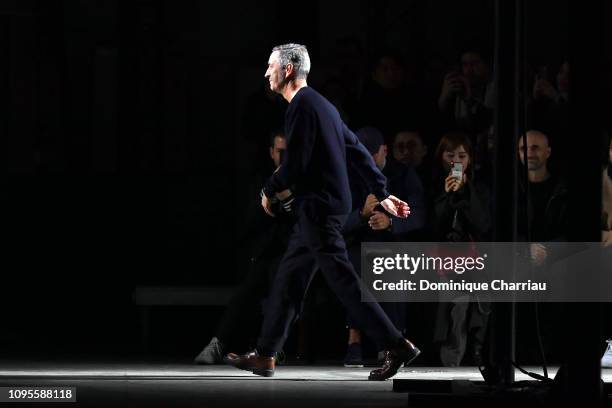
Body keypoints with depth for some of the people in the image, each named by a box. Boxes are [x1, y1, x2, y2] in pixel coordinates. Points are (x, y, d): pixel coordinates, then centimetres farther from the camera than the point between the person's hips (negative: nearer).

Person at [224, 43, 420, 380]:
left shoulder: (302, 106, -13)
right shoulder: (322, 105, 17)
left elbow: (294, 163, -18)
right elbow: (358, 152, 19)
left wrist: (269, 192, -1)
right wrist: (383, 195, 20)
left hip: (318, 207, -10)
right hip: (317, 210, 10)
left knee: (343, 281, -10)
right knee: (288, 279, 13)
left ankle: (396, 346, -12)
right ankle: (264, 356, 17)